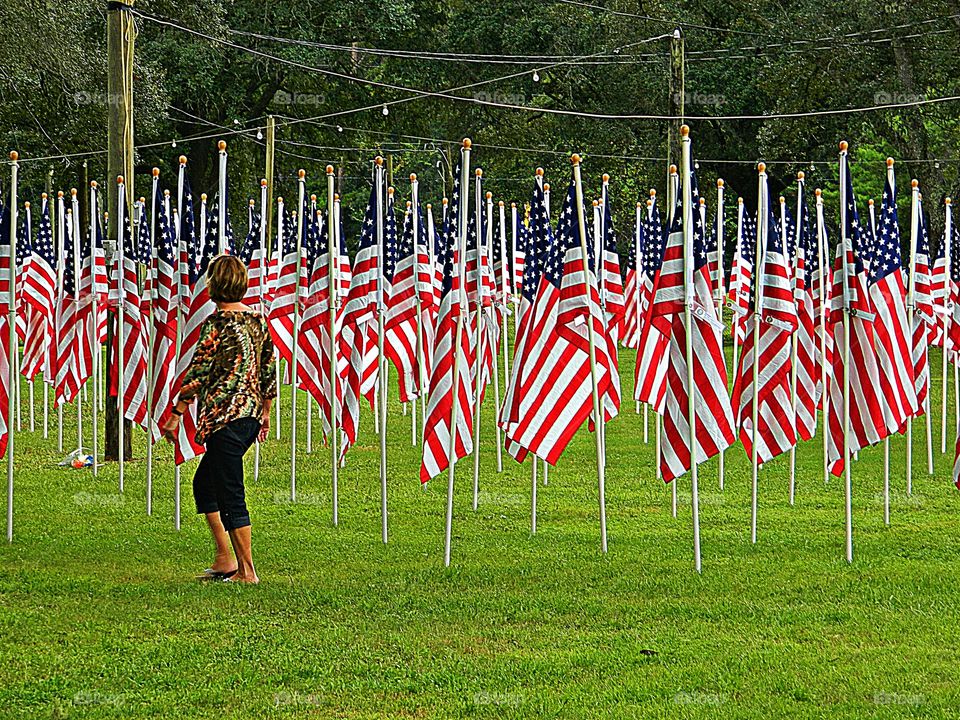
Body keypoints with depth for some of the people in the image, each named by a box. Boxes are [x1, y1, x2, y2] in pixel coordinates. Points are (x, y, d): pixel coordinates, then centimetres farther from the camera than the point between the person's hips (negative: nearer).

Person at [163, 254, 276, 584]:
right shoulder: (257, 320, 9)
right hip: (251, 416, 9)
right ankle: (225, 560, 19)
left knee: (230, 496, -2)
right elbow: (269, 369, 15)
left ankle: (246, 570, 2)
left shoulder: (217, 323, -14)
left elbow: (197, 372, -13)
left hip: (224, 418, -9)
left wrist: (176, 414, -6)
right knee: (204, 484, 20)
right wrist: (265, 413, 25)